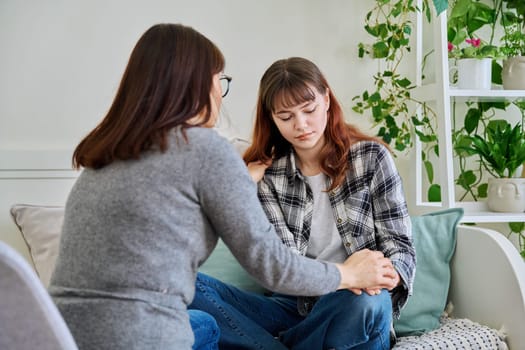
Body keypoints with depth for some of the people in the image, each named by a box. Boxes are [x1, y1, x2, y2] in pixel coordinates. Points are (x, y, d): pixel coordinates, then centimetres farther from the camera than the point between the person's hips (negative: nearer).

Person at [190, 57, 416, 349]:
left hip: (357, 305, -1)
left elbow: (400, 248, -1)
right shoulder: (269, 174, 3)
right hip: (295, 307, 1)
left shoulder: (371, 157, 0)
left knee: (370, 303, -39)